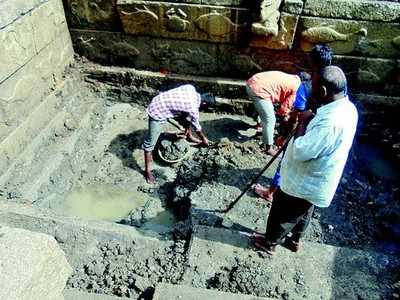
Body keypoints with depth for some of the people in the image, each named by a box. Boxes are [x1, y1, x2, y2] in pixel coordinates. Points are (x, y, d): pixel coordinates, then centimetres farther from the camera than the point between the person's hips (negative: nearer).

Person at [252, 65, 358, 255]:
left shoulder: (330, 121, -36)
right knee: (303, 212, 30)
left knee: (281, 214, 16)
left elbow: (300, 152, -32)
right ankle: (295, 241, 52)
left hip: (302, 184, -9)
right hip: (316, 182, 9)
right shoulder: (348, 107, -4)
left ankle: (269, 243, 39)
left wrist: (303, 122, -22)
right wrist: (309, 120, -5)